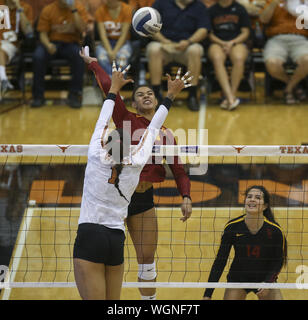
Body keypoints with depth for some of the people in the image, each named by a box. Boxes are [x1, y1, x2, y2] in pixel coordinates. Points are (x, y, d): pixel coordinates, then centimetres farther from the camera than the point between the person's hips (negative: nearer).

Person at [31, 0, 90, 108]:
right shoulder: (48, 10, 0)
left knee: (79, 55, -35)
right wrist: (48, 45, -22)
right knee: (38, 56, -31)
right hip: (52, 43, 1)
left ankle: (74, 95, -23)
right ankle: (38, 96, -18)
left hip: (71, 43, -1)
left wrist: (74, 10, -19)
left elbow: (82, 29, -13)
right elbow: (43, 33, 0)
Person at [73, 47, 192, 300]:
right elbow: (152, 130, 18)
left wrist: (114, 89, 31)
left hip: (90, 236, -3)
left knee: (94, 299, -10)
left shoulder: (97, 158, 0)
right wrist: (170, 96, 30)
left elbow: (102, 122, 16)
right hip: (116, 241, 3)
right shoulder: (135, 165, 5)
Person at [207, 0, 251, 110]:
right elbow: (210, 34, 10)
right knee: (217, 58, -36)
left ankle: (232, 94, -32)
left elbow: (245, 33, 8)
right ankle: (230, 97, -45)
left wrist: (232, 43, -7)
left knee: (239, 58, -37)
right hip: (217, 43, 0)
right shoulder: (212, 10, 11)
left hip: (237, 42, 0)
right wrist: (222, 43, -7)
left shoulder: (240, 9, 10)